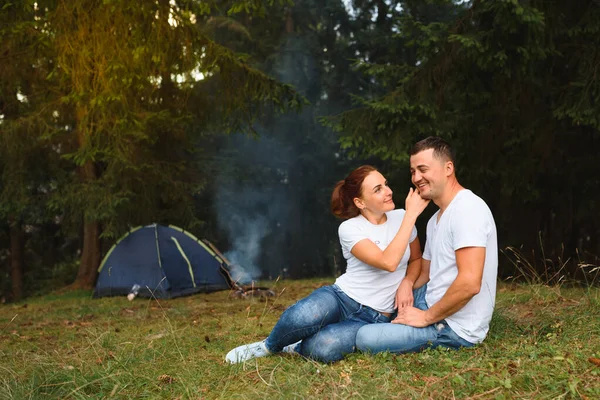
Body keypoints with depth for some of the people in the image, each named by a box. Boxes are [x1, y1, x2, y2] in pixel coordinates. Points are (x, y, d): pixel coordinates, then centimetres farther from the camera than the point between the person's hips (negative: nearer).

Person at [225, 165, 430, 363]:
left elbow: (416, 260, 18)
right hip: (341, 296, -1)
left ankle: (295, 347, 3)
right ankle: (268, 346, -4)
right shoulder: (349, 228, -10)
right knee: (302, 317, -39)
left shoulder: (401, 218, 2)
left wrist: (407, 283, -5)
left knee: (324, 349, -34)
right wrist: (411, 215, -22)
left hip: (374, 317, 1)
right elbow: (388, 262, -24)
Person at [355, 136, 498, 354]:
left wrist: (426, 317, -19)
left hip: (454, 328, -10)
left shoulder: (467, 209, -20)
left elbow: (470, 283, -29)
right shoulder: (436, 219, 12)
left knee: (366, 338, -20)